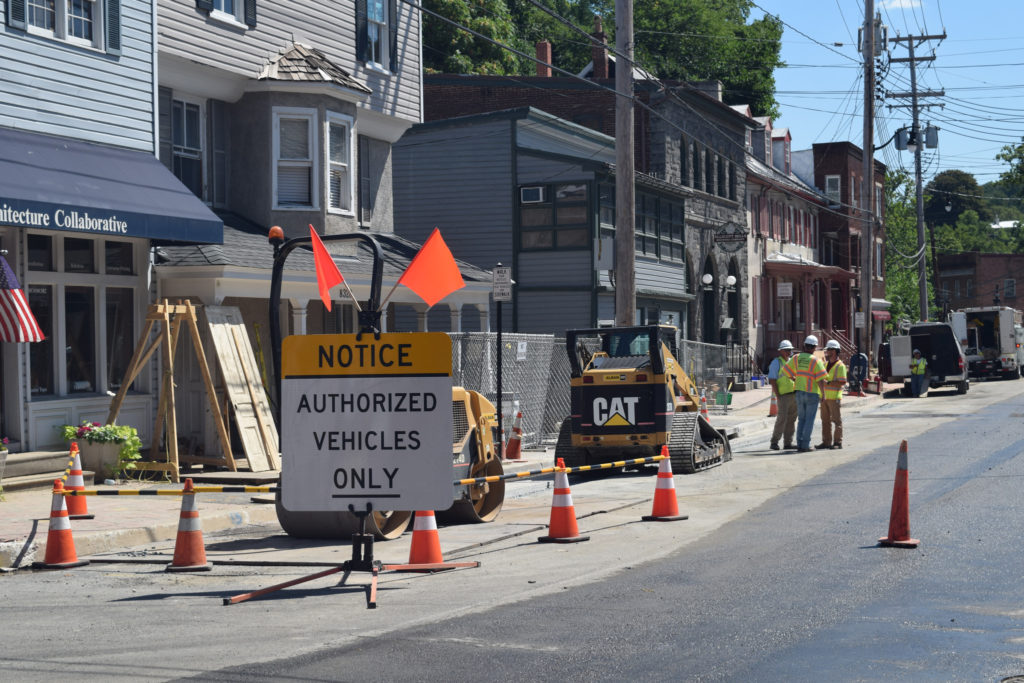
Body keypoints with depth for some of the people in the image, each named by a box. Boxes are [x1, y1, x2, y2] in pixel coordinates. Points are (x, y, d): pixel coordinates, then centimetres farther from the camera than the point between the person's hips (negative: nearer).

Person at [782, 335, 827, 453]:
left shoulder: (796, 358, 0)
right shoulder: (815, 360, -13)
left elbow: (786, 370, 8)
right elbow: (820, 380, -14)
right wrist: (823, 394, -3)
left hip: (799, 392, 4)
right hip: (812, 393, -4)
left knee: (801, 419, 14)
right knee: (809, 420, 2)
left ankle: (800, 444, 11)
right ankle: (805, 445, -2)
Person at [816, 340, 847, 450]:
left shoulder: (840, 366, -9)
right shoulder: (825, 364, 15)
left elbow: (841, 382, -16)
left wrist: (828, 383, -20)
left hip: (834, 397, -8)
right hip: (824, 396, 8)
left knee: (836, 420, -2)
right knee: (825, 420, 9)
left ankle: (838, 442, 1)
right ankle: (826, 442, 14)